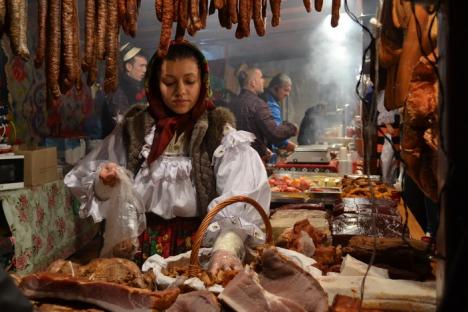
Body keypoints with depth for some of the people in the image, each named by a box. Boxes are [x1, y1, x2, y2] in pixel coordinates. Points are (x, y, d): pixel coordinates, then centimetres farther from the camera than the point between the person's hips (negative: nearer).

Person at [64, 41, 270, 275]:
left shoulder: (220, 133, -2)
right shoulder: (133, 128, 6)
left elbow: (237, 201, -16)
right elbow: (86, 183, 11)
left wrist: (226, 247, -33)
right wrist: (104, 183, -10)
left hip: (200, 250, -1)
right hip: (143, 251, 2)